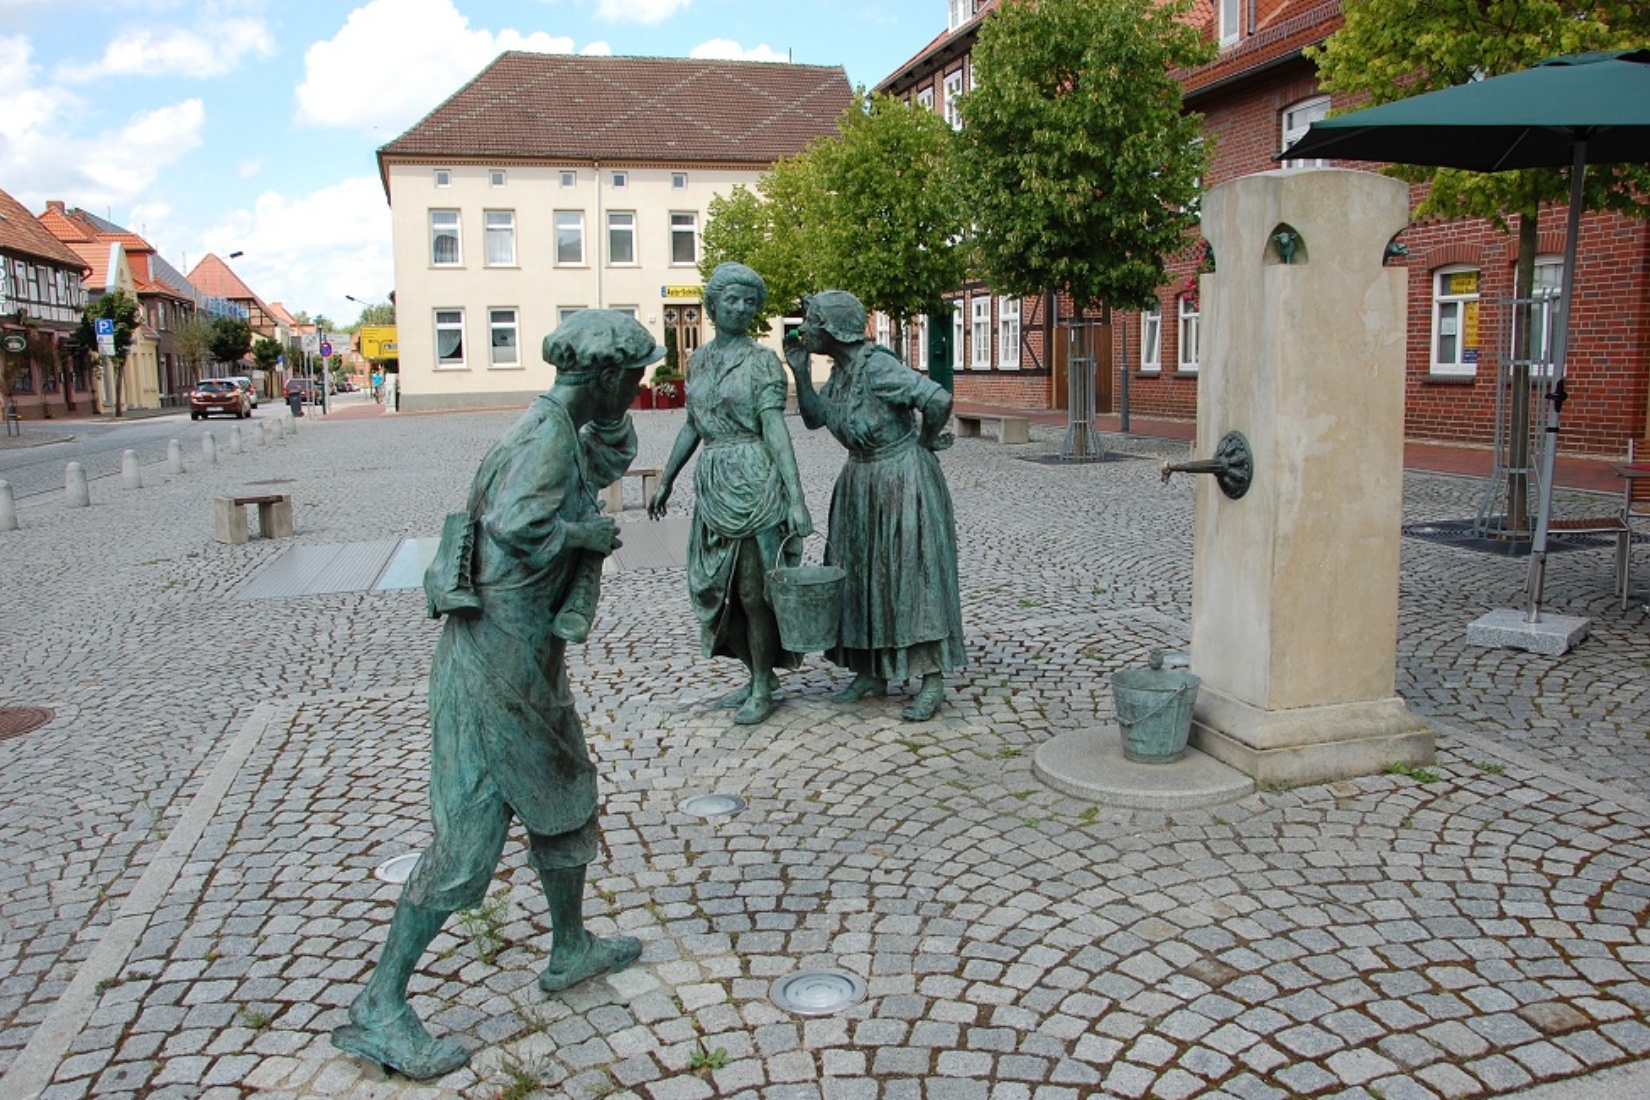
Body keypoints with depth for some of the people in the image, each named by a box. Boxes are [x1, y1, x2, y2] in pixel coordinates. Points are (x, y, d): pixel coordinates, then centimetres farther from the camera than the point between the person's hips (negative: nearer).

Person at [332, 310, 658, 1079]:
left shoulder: (566, 431, 11)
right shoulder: (548, 433, -18)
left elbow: (614, 459, 31)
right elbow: (516, 523, -34)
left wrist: (606, 407, 13)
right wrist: (587, 533, -17)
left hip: (530, 661, 10)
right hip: (497, 661, -10)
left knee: (566, 798, 21)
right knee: (467, 838, -4)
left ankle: (571, 949, 39)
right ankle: (378, 1009, 7)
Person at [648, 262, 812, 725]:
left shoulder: (762, 361, -7)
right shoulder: (698, 359, 12)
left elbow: (775, 430, -14)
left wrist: (796, 499, -21)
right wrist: (666, 481, 22)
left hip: (753, 482, -7)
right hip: (712, 484, 7)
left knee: (753, 590, -1)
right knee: (719, 584, 12)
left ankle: (763, 689, 13)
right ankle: (757, 674, 27)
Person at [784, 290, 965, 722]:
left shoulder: (876, 367, -23)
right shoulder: (840, 370, 4)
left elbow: (938, 399, -31)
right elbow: (813, 417, 10)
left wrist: (926, 440, -12)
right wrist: (800, 370, -1)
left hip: (903, 481, -9)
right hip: (861, 483, 9)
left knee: (912, 573, -4)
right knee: (861, 574, 12)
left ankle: (932, 680, 4)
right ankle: (872, 673, 23)